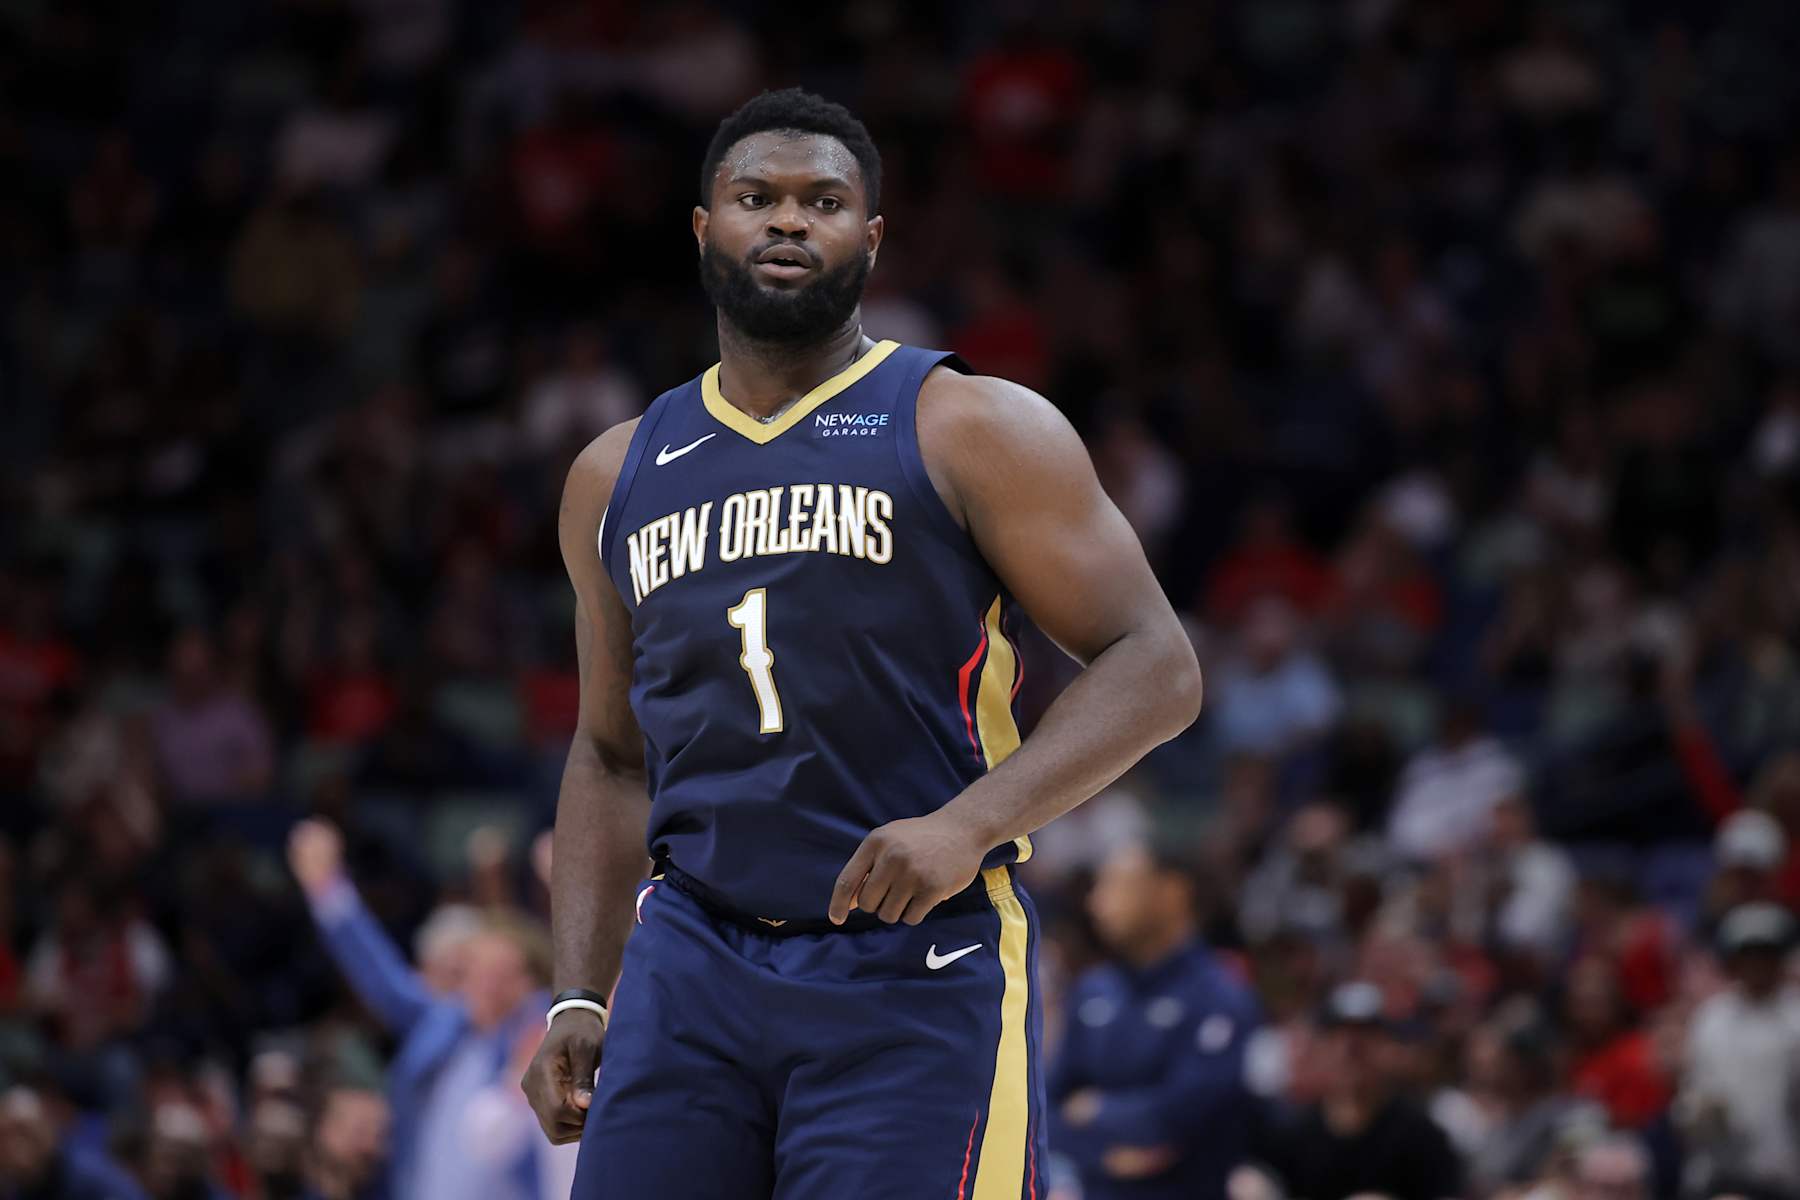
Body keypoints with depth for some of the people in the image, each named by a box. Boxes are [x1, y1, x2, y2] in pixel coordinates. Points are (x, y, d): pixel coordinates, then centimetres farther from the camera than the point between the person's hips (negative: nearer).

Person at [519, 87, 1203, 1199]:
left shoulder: (972, 431, 0)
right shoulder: (618, 478, 16)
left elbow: (1156, 667, -5)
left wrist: (969, 825, -19)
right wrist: (580, 1000, 13)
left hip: (917, 977, -4)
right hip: (691, 969, 4)